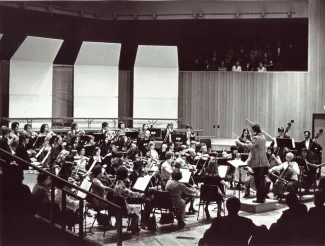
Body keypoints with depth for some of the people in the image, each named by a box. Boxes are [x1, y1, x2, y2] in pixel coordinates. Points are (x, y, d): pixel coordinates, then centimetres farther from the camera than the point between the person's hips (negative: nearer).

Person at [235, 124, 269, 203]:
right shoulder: (262, 137, 14)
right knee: (261, 181, 15)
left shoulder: (256, 138, -16)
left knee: (258, 181, -4)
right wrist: (250, 143, 16)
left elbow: (248, 147, -28)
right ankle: (262, 197, 21)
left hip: (258, 163, -10)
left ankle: (259, 198, -1)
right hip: (264, 163, 10)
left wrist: (239, 143, -19)